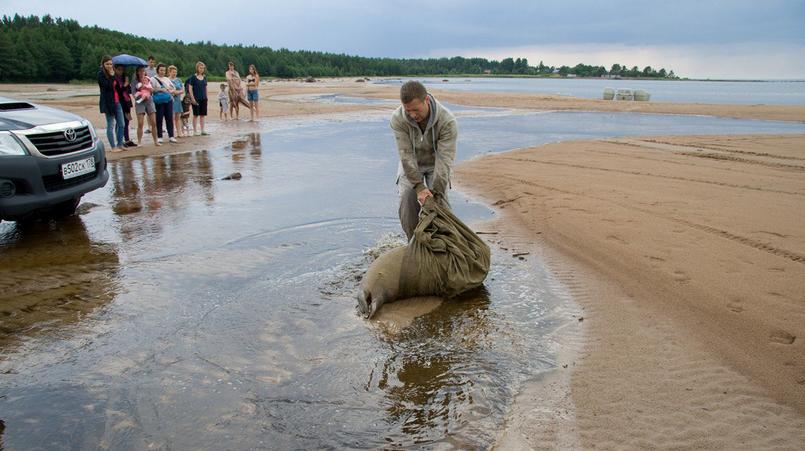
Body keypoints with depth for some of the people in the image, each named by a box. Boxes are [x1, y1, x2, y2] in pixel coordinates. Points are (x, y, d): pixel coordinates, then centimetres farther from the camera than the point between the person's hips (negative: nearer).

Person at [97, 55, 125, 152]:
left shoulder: (113, 72, 12)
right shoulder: (101, 74, -7)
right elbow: (107, 86, -19)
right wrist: (111, 76, -17)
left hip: (117, 102, 6)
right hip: (108, 103, -6)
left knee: (121, 124, 5)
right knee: (111, 126, 0)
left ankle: (120, 145, 13)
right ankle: (113, 147, 5)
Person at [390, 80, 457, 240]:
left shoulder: (447, 121, -34)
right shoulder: (398, 119, -29)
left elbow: (444, 159, -34)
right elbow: (406, 155, -30)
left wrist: (437, 191, -38)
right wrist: (419, 187, -36)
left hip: (435, 163, -1)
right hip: (411, 165, 1)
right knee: (407, 201, -13)